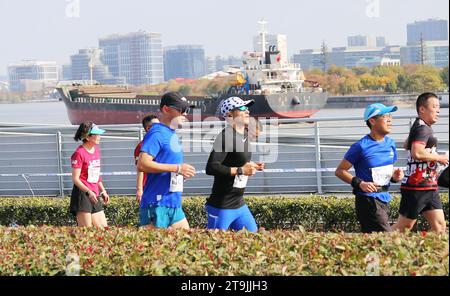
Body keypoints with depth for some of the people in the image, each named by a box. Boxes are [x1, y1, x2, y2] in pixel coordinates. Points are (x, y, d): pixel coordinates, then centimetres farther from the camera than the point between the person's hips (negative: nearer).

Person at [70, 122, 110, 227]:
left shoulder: (96, 150, 14)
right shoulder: (79, 153, -11)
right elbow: (75, 179, -14)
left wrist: (103, 191, 19)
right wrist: (89, 192, -23)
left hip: (95, 195, 8)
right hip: (82, 194, -8)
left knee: (103, 228, 6)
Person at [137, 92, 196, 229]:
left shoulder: (173, 134, 19)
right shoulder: (157, 133, -11)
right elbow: (142, 164, -23)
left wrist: (183, 171, 6)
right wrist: (177, 168, -20)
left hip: (175, 206, 10)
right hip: (157, 206, -10)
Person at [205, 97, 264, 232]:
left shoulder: (245, 135, 13)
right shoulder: (225, 136, -17)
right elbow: (211, 168, -26)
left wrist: (252, 166, 7)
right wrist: (240, 170, -23)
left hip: (239, 205, 9)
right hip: (222, 207, -9)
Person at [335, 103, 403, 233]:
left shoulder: (390, 143, 10)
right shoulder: (361, 146, -12)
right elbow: (340, 171, -8)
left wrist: (394, 176, 0)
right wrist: (359, 183, -21)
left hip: (384, 198, 8)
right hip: (368, 200, -8)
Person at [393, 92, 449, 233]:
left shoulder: (421, 127, 20)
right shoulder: (422, 129, -14)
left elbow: (407, 144, 39)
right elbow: (417, 153, -30)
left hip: (429, 188, 10)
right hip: (416, 188, -10)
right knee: (403, 226, -5)